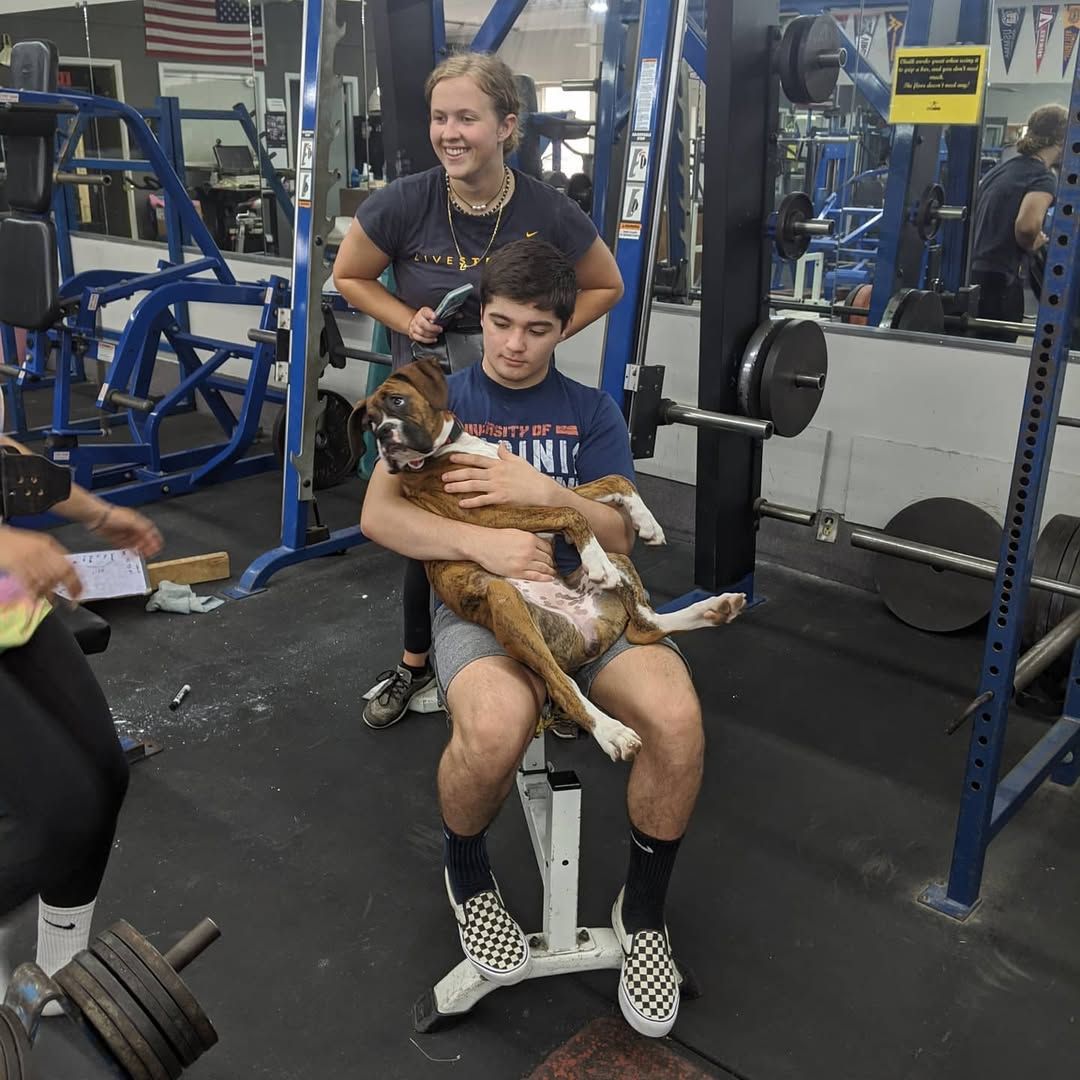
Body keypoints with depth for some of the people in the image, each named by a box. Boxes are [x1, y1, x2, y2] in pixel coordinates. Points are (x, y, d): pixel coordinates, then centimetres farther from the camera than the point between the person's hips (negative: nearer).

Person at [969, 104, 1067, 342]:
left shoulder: (1003, 168, 15)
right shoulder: (1044, 178, -10)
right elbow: (1027, 224, -29)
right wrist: (1031, 245, -7)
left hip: (974, 272, 8)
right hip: (1001, 280, -8)